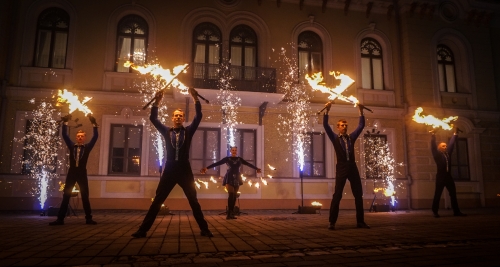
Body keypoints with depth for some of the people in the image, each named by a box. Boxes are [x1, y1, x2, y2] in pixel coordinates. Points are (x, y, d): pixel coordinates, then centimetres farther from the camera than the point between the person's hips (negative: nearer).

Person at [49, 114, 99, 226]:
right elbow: (64, 135, 6)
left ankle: (89, 218, 7)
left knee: (85, 196, 3)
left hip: (82, 173, -1)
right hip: (71, 173, 2)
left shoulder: (87, 147, 6)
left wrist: (94, 124, -7)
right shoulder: (72, 146, 10)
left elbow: (95, 137, -2)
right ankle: (60, 219, 5)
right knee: (66, 196, 2)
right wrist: (65, 122, 1)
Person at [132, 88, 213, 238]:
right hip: (169, 170, 1)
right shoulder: (166, 131, 9)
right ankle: (143, 229, 11)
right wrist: (157, 102, -9)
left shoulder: (188, 131, 6)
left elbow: (198, 117, -4)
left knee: (194, 201, 4)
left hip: (185, 171, -1)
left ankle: (204, 229, 12)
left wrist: (195, 99, -12)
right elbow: (153, 119, 2)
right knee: (157, 201, 4)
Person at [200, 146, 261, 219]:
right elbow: (217, 163, -6)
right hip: (229, 179, -3)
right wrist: (206, 168, -13)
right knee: (231, 195, -15)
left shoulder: (240, 159, 9)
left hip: (237, 179, 3)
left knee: (234, 196, 3)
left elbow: (249, 164, 14)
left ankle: (231, 214, 8)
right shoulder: (227, 159, 1)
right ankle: (229, 214, -12)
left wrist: (256, 168, 16)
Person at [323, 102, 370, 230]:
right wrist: (327, 110, -7)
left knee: (358, 194, 6)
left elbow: (361, 125, 18)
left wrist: (361, 111, 12)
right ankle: (332, 222, -3)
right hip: (341, 167, -4)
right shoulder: (335, 137, 8)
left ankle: (360, 221, 15)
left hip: (353, 167, 4)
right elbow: (325, 125, 0)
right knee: (337, 195, -6)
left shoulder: (351, 137, 17)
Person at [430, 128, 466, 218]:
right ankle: (435, 212, -2)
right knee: (437, 194, -4)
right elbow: (433, 146, -10)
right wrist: (433, 135, -18)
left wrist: (455, 133, 15)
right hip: (440, 177, -6)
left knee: (453, 194, 7)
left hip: (448, 176, 6)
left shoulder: (448, 153, 14)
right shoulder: (437, 155, 1)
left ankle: (456, 211, 14)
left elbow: (452, 143, 16)